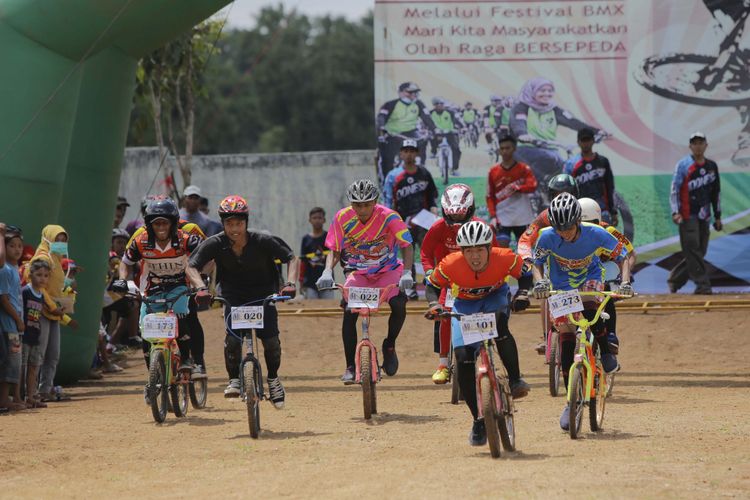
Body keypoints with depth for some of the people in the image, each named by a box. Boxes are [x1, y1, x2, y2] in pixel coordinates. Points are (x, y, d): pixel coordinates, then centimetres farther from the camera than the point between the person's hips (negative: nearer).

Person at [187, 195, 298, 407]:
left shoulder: (263, 241, -21)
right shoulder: (215, 244, -19)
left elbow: (292, 259, -14)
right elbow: (192, 266, -18)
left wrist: (291, 283, -31)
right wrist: (201, 287, -37)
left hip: (263, 295, 0)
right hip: (234, 297, 1)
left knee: (270, 339, -13)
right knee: (232, 338, -21)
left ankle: (273, 378, 14)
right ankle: (234, 380, 0)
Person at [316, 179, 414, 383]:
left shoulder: (388, 217, -21)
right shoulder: (343, 218, -15)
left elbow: (407, 246, -20)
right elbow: (334, 250, -9)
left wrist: (406, 273, -35)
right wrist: (328, 271, -28)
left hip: (388, 271, -1)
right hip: (358, 273, 1)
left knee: (399, 304, -28)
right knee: (349, 311, -22)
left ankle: (390, 346, 1)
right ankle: (350, 367, -13)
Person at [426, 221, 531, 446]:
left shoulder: (505, 258, -31)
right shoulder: (450, 265, -31)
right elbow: (433, 286, -12)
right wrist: (435, 305, -30)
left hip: (495, 297, -1)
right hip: (464, 304, 1)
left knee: (499, 325, -38)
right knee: (463, 358, -13)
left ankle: (515, 379, -19)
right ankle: (479, 420, 2)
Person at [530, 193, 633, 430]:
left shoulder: (596, 234, -27)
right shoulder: (547, 237, -25)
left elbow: (623, 257, -16)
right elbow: (537, 264, -11)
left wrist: (625, 282, -32)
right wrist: (539, 281, -32)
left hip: (590, 279, -1)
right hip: (561, 286, 1)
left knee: (589, 308, -37)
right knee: (566, 339, -8)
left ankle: (606, 352, -10)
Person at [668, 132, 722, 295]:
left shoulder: (712, 166, 13)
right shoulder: (683, 165, -3)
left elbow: (716, 192, 20)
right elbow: (674, 189, -6)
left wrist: (718, 216, 19)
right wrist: (675, 212, -17)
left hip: (704, 217, 6)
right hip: (687, 215, -6)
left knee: (700, 251, 5)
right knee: (693, 249, -9)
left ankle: (674, 280, 18)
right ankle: (702, 285, -8)